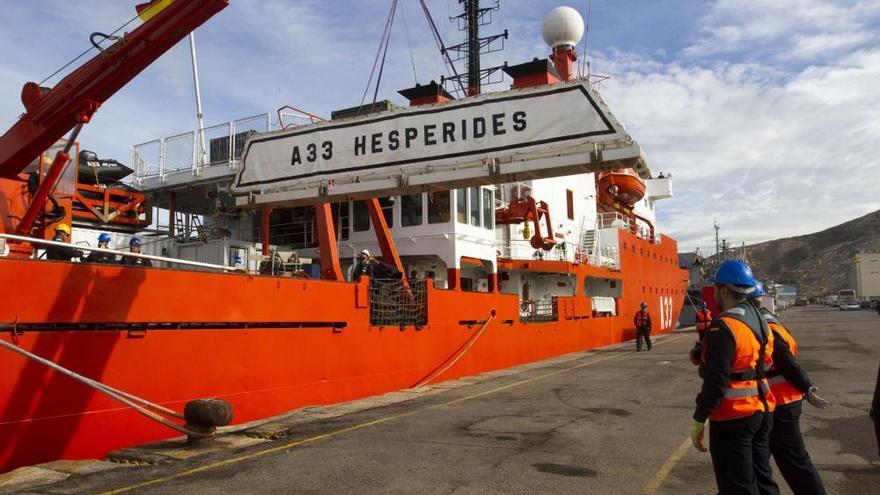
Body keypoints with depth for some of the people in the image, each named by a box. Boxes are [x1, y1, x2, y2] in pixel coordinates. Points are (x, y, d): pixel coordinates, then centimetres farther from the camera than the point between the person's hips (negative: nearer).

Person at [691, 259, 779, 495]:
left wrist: (699, 419, -16)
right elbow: (766, 366, 15)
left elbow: (716, 381, -23)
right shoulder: (759, 320, 8)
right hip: (761, 410, 9)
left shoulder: (723, 326, -20)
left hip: (733, 417, -9)